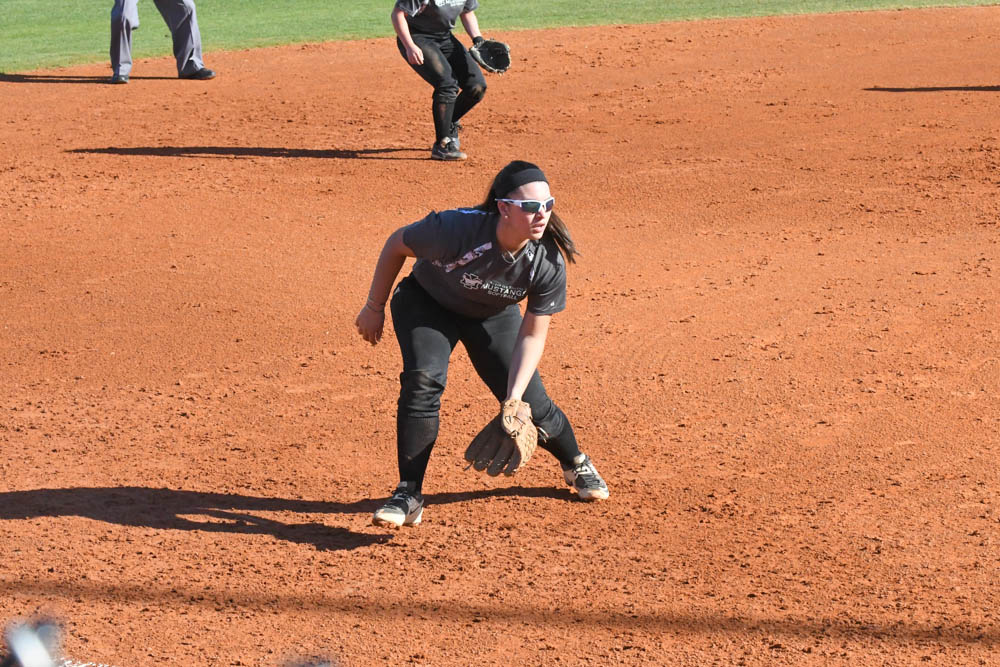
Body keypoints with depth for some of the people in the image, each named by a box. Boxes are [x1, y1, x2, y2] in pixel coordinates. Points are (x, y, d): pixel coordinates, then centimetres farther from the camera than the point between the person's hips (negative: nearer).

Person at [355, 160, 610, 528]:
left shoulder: (549, 262, -30)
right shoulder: (458, 229, -40)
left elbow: (532, 335, -20)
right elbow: (397, 244, -20)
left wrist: (514, 398, -31)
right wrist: (375, 308, -11)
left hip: (494, 316, 2)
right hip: (427, 303, -2)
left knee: (531, 403, 0)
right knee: (423, 381, -27)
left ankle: (576, 464, 33)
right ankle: (408, 496, -16)